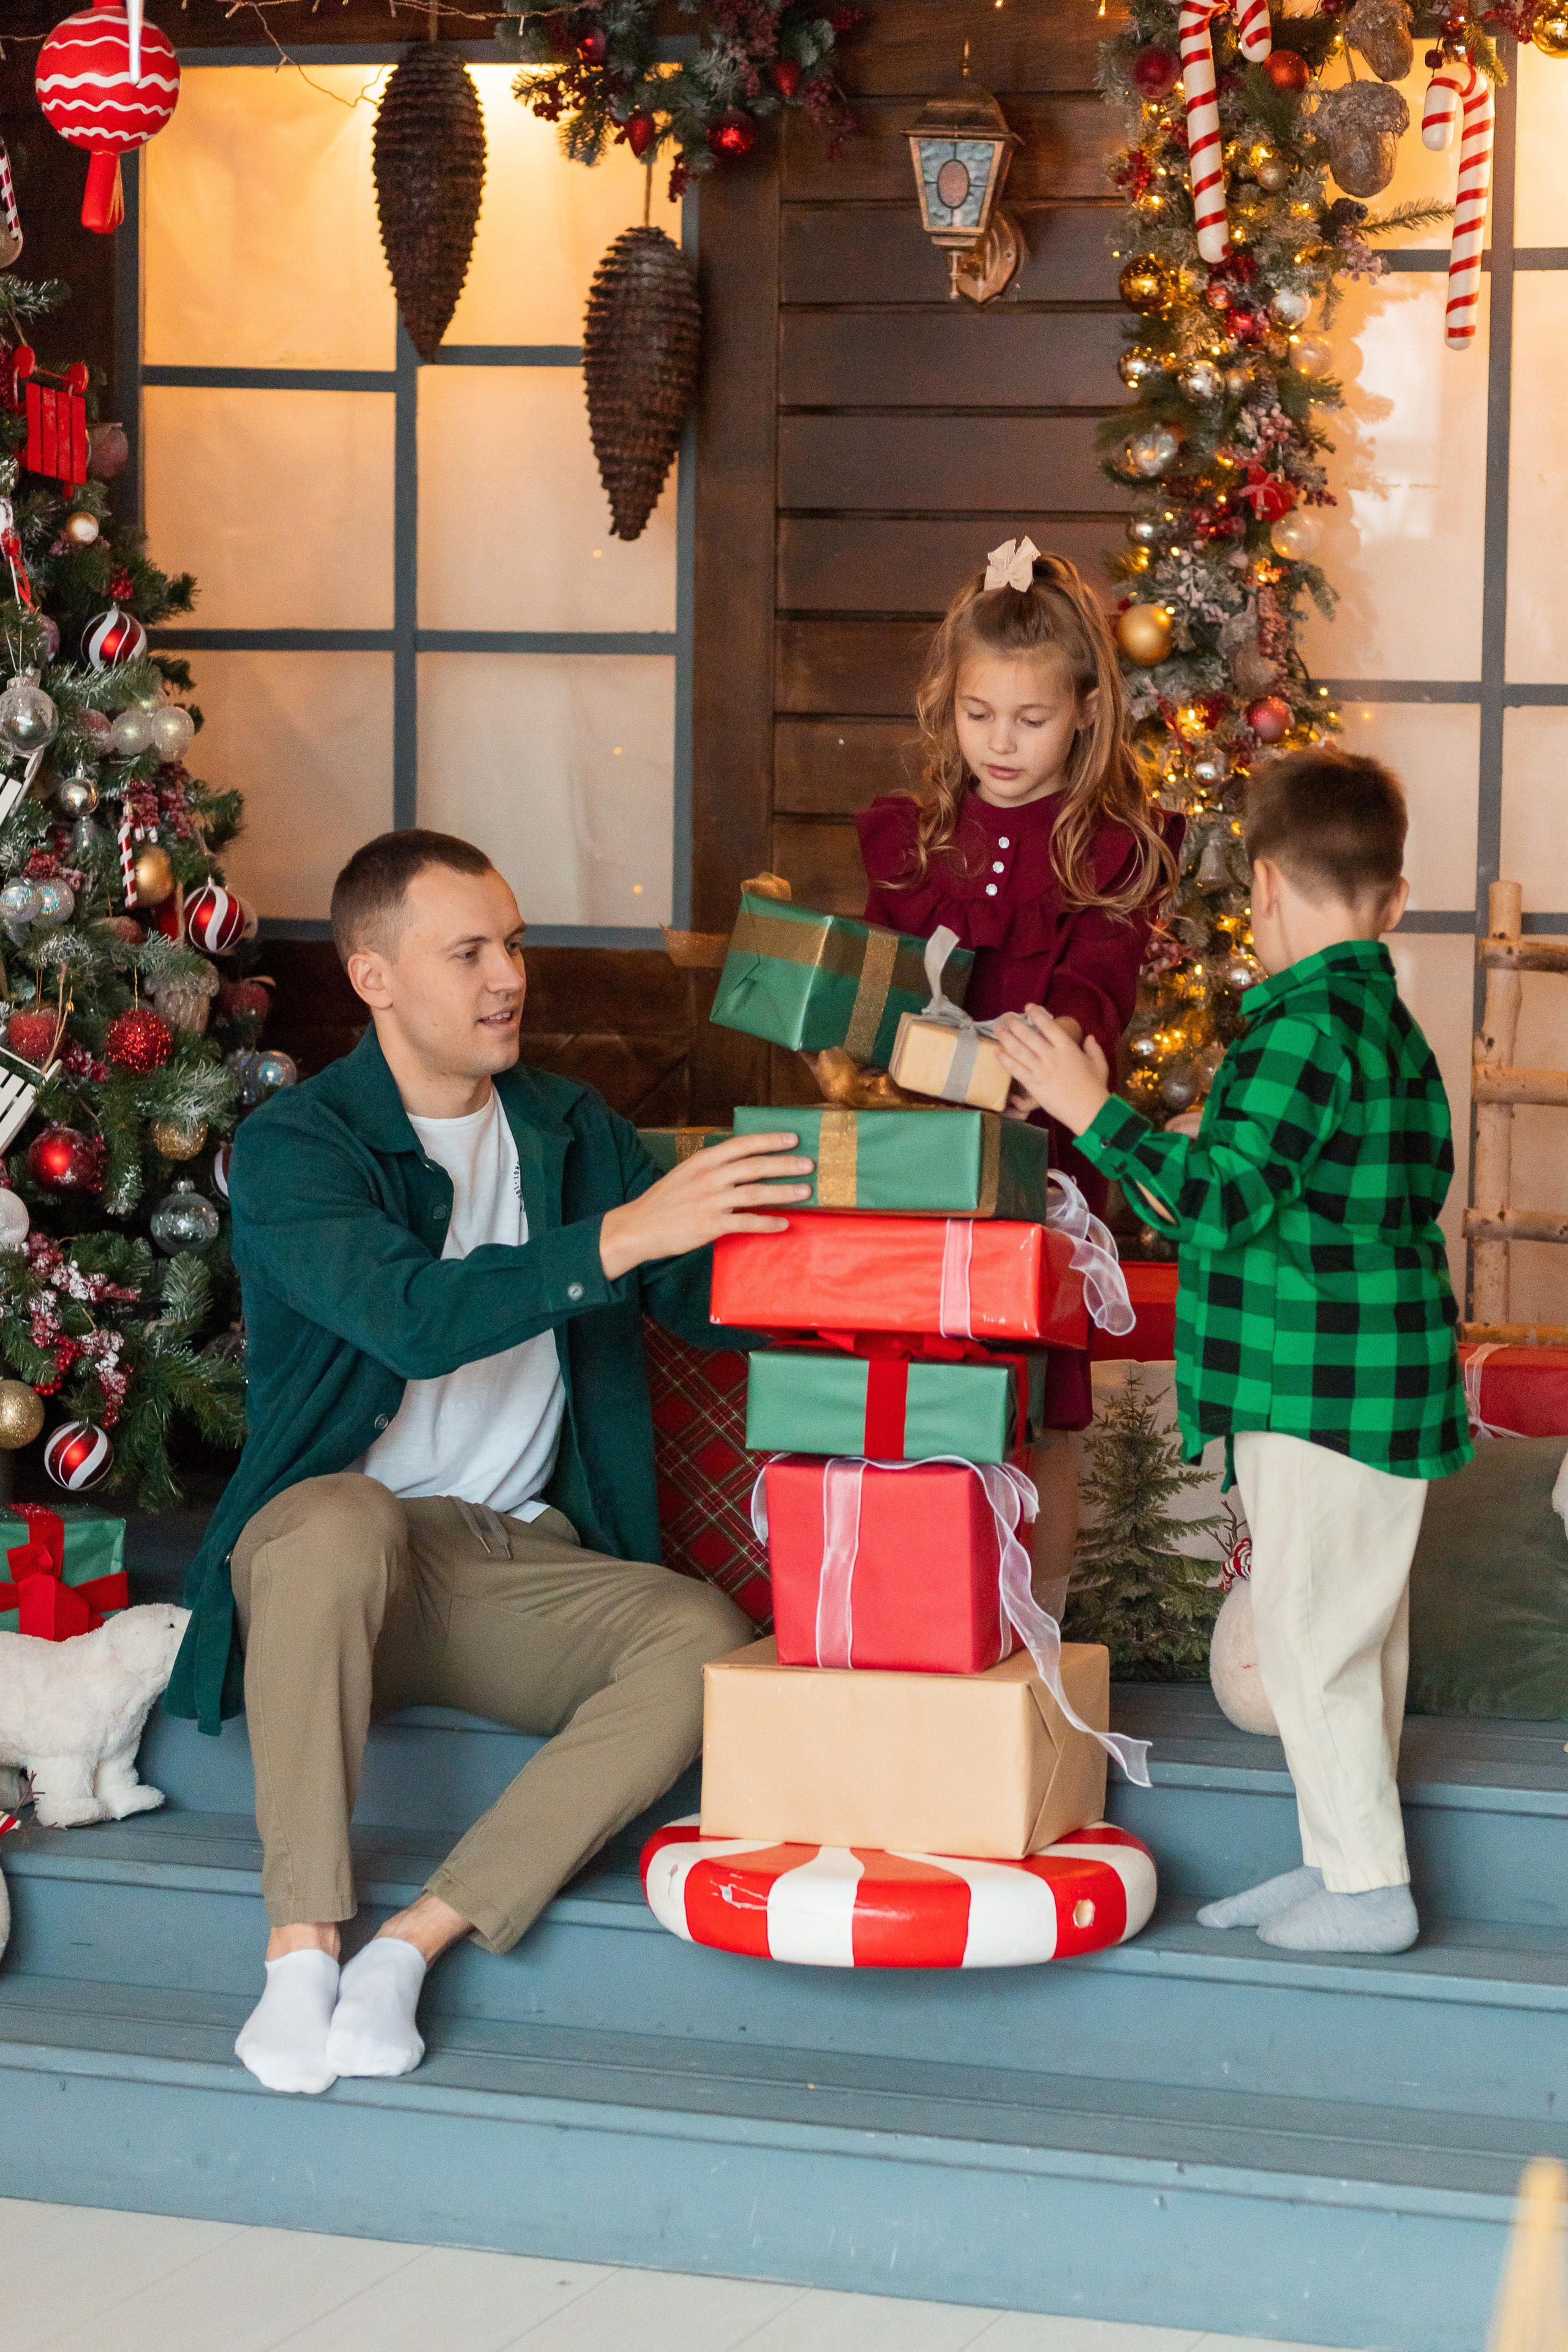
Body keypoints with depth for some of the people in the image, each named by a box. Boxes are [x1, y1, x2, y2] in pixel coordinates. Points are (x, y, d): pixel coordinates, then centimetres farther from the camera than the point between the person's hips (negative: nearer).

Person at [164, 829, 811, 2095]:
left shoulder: (577, 1130, 12)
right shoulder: (293, 1147, -7)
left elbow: (719, 1303, 8)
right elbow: (412, 1315, -25)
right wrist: (622, 1237, -35)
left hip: (522, 1563, 4)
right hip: (330, 1559, -4)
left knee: (709, 1637, -25)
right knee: (342, 1517, -39)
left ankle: (417, 1941, -29)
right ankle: (302, 1945, -35)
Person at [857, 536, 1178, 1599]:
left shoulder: (1119, 845, 1)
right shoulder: (907, 834, 13)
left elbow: (1100, 981, -10)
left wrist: (1055, 1035, -33)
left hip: (1044, 1141, -3)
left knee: (1042, 1395, 2)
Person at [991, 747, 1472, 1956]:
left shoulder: (1306, 1025, -18)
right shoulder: (1391, 1026, 13)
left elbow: (1224, 1193, -25)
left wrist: (1097, 1114, -22)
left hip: (1322, 1389, -10)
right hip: (1375, 1383, 10)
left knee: (1310, 1630, -4)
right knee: (1351, 1630, 16)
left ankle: (1368, 1887, 2)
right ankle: (1340, 1861, 25)